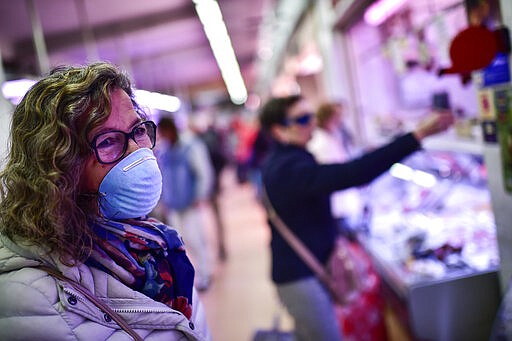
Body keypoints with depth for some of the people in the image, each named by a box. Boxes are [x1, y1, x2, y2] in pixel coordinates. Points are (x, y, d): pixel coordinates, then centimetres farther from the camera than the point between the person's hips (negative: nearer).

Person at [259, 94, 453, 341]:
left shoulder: (276, 162, 8)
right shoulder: (292, 167, -27)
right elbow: (353, 173, -40)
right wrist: (418, 135, -41)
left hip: (295, 271, 10)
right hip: (301, 277, -10)